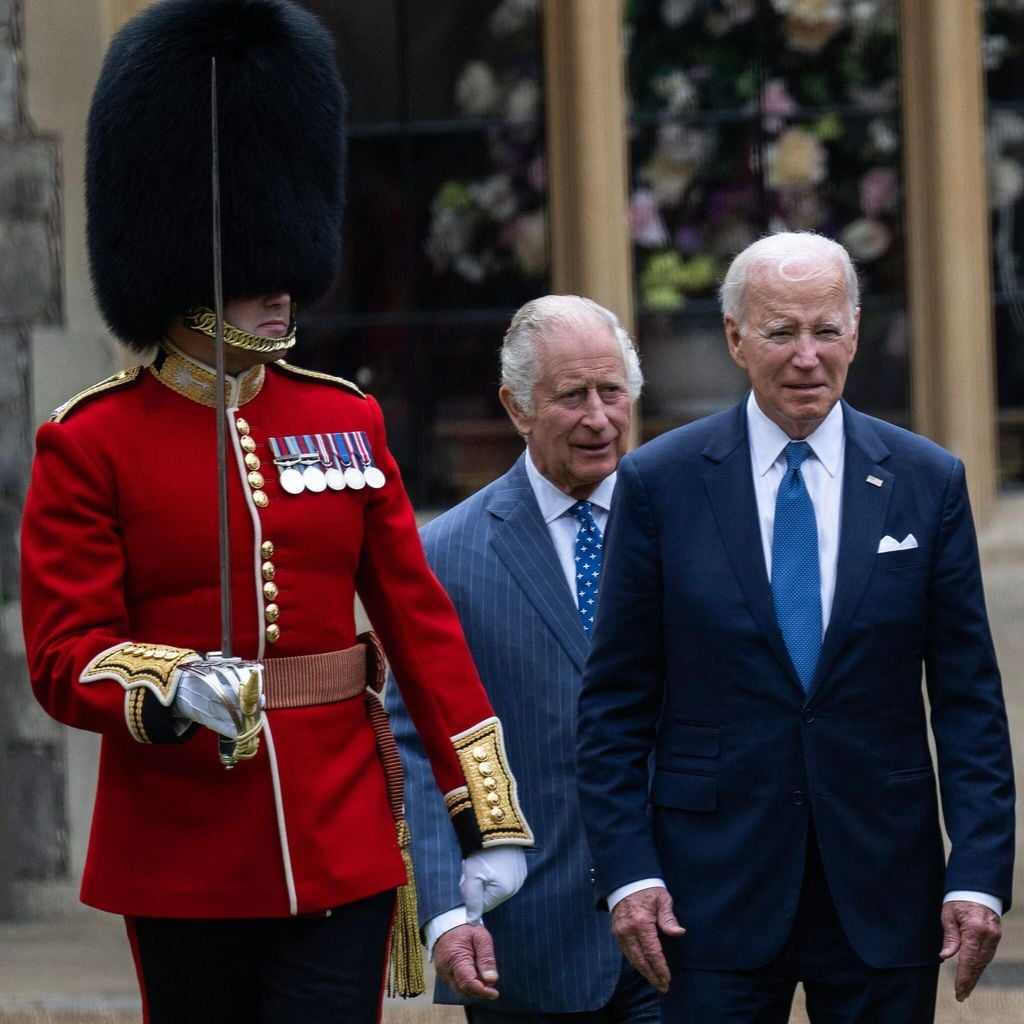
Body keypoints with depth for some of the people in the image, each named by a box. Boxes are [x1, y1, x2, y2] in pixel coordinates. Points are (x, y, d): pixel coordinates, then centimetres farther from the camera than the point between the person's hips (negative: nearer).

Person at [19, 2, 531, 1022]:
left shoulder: (347, 423, 8)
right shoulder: (89, 443, -3)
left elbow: (421, 622, 7)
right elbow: (63, 658, -8)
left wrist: (488, 814, 2)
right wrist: (173, 692, -28)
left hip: (343, 847, 2)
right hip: (182, 855, -2)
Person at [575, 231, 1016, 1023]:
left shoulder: (928, 482, 4)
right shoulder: (659, 483, 1)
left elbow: (969, 699, 4)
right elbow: (615, 704, 3)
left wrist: (981, 873, -4)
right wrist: (627, 870, -6)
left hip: (883, 888, 1)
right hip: (717, 890, -1)